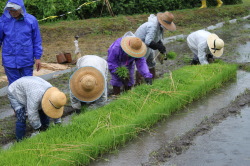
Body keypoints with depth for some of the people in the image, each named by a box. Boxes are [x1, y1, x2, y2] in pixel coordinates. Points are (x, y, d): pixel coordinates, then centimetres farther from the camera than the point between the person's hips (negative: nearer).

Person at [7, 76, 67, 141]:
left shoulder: (52, 92, -20)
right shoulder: (35, 96, -45)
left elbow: (55, 110, -3)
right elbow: (32, 115, -36)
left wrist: (58, 123, 2)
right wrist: (38, 128, -26)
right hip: (15, 93, -7)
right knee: (21, 118, -21)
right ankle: (20, 140, -8)